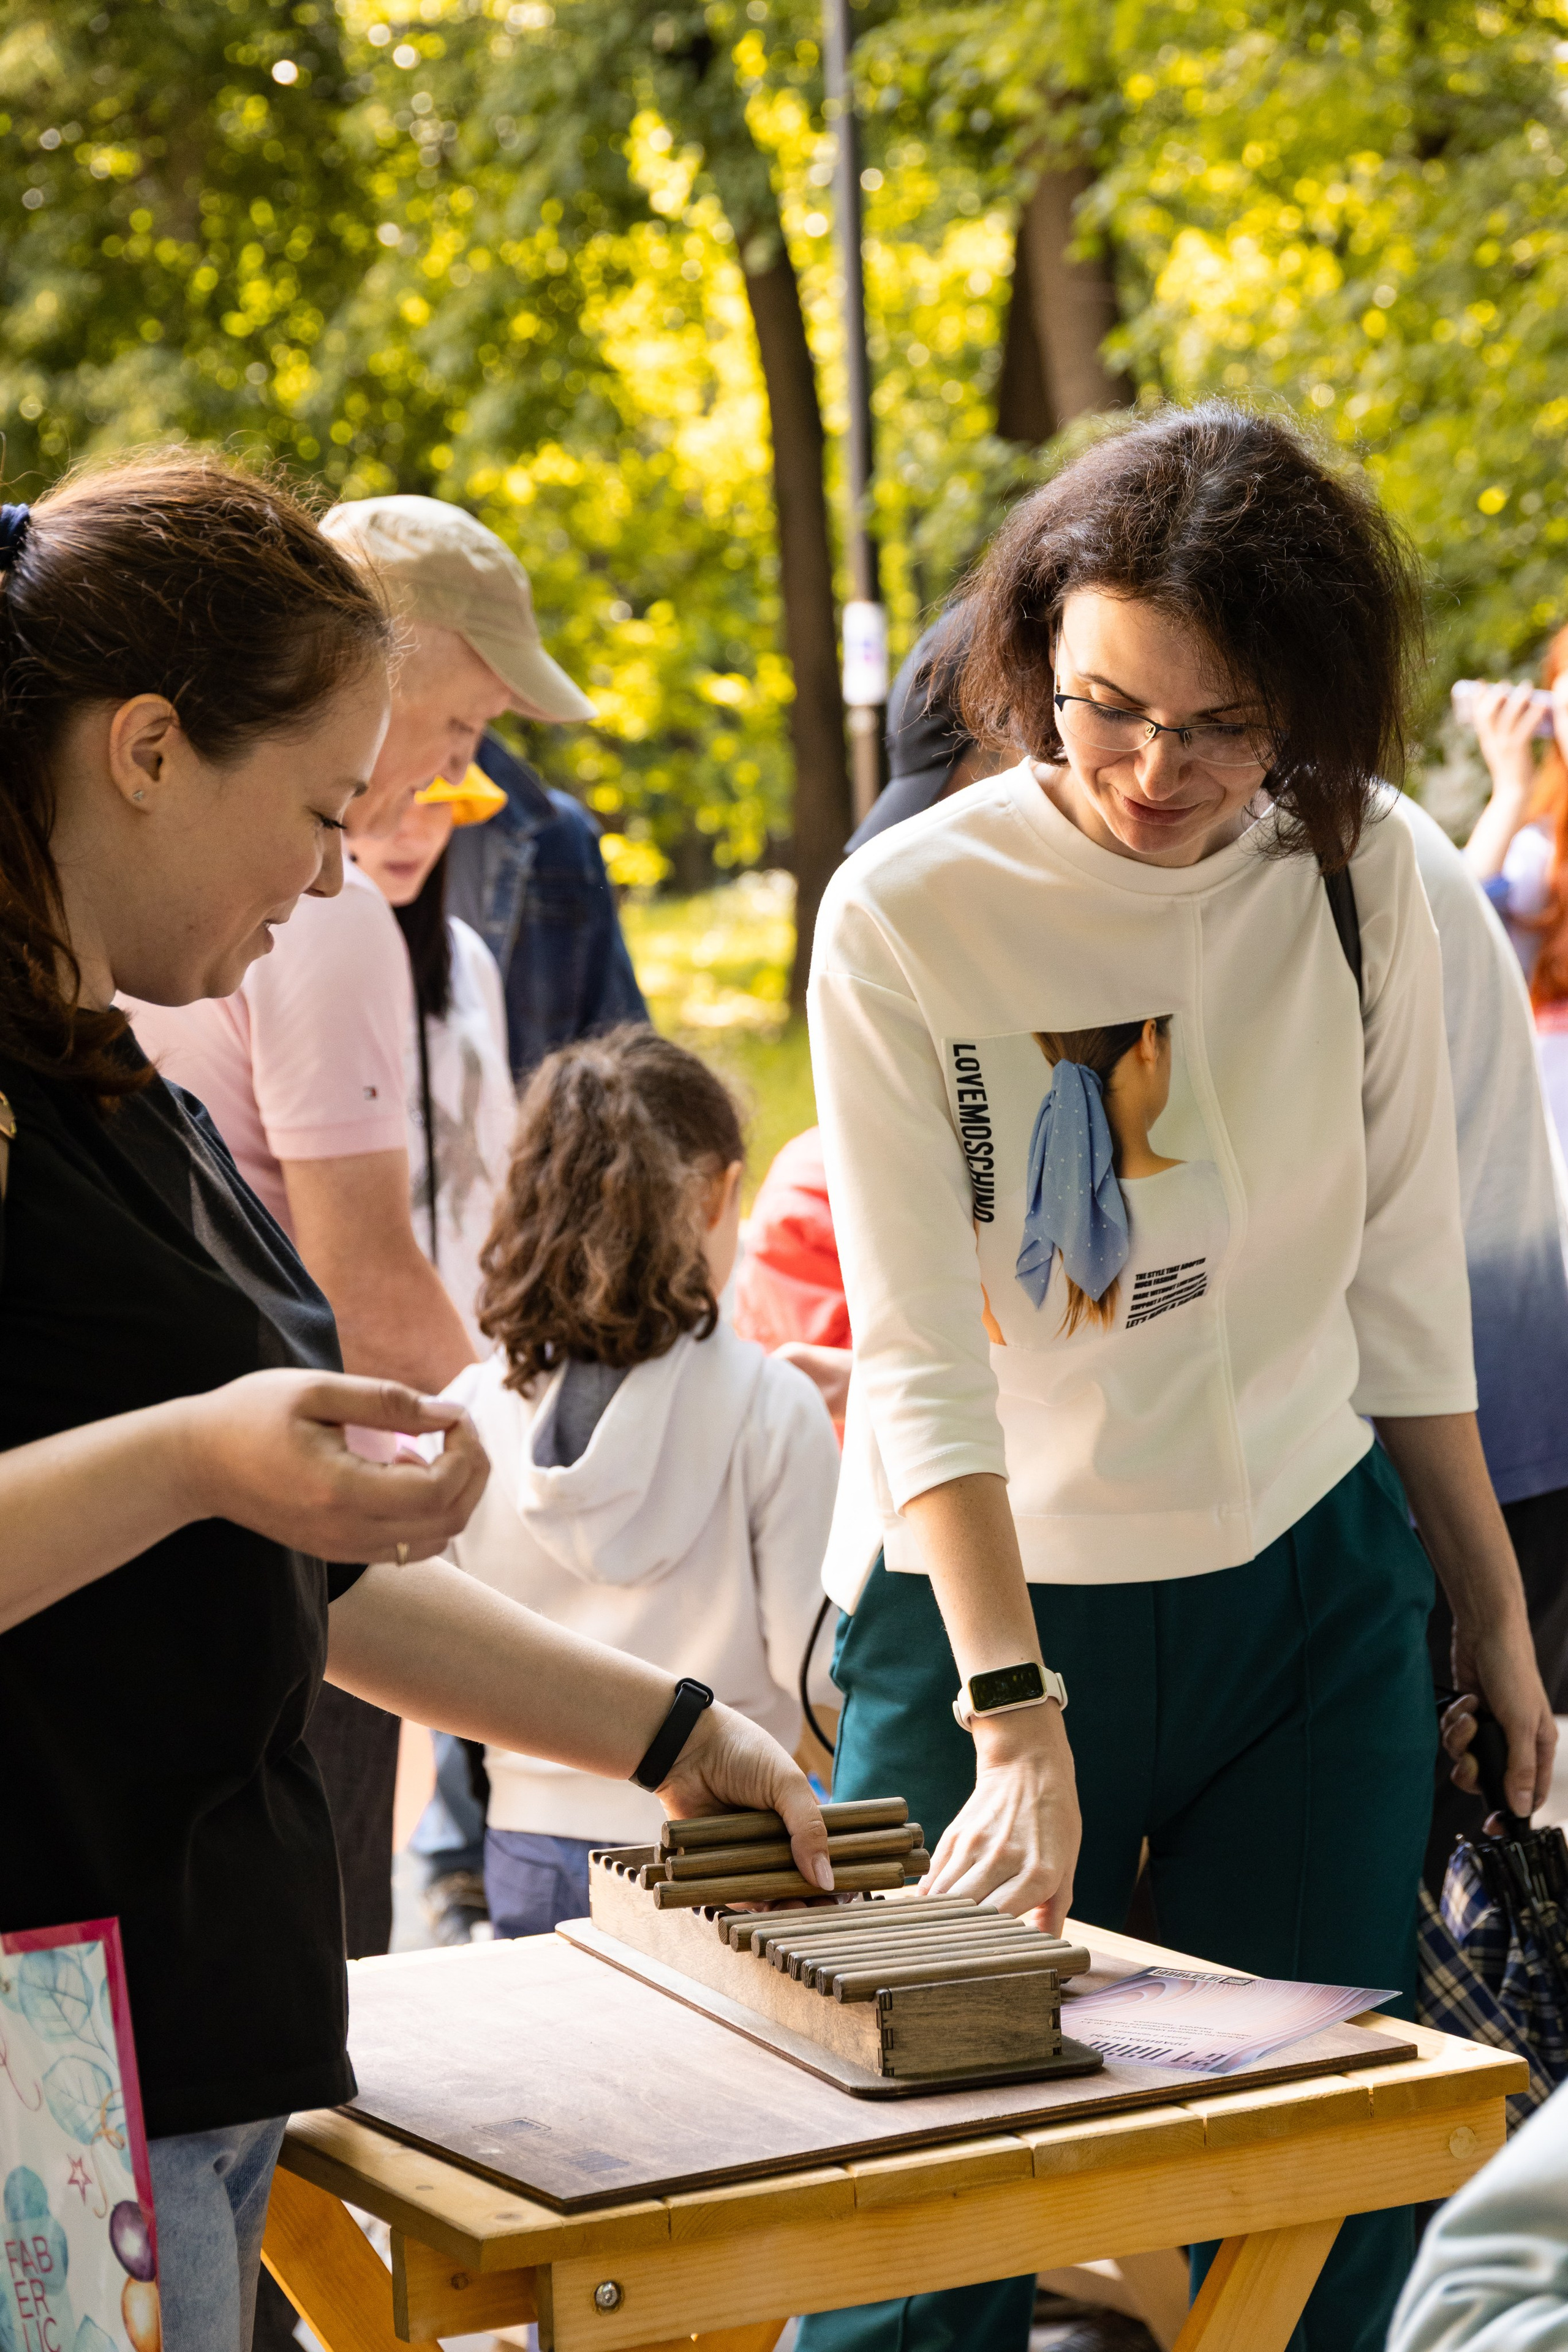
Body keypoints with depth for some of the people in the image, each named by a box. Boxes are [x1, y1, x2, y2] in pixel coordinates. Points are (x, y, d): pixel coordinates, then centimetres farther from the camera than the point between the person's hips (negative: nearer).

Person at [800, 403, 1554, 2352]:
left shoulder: (1358, 876, -2)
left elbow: (1405, 1281, 7)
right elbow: (922, 1356, -16)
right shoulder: (904, 915, -13)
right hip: (992, 1601, -3)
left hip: (1315, 1600, 3)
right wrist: (1016, 1718, -24)